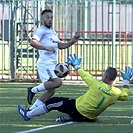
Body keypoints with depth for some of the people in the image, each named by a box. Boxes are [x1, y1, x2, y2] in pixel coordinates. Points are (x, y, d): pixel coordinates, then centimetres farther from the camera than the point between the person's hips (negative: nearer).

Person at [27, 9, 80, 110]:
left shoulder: (53, 33, 26)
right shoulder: (41, 30, -4)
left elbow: (60, 46, 27)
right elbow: (33, 42, -20)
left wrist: (72, 41, 11)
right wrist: (47, 48, -31)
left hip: (51, 64, 10)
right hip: (45, 63, -10)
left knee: (51, 90, 7)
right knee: (58, 82, -27)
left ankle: (32, 109, 11)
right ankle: (33, 90, -14)